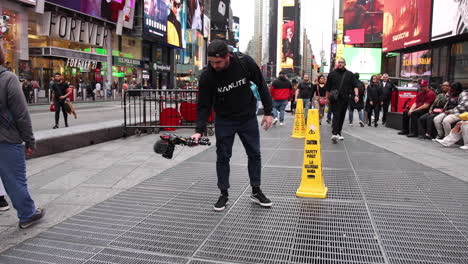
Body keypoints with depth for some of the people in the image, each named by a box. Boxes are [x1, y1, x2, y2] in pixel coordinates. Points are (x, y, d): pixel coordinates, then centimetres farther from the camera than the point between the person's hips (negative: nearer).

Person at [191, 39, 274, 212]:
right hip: (224, 121, -1)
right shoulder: (207, 76, -21)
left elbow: (261, 86, -7)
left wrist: (268, 112, -7)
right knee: (223, 157, 3)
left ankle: (256, 192, 24)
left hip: (248, 118, 1)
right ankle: (224, 194, 19)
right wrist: (199, 130, -22)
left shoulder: (245, 62, -20)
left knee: (254, 154, 8)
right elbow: (204, 105, -12)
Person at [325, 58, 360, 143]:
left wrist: (356, 95, -10)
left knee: (342, 116, 10)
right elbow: (328, 88, 12)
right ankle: (334, 134, -25)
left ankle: (338, 133, 25)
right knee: (336, 115, -16)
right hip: (335, 99, -3)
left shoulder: (349, 74, 11)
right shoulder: (332, 74, 8)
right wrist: (327, 98, 13)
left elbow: (355, 86, 4)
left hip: (345, 99, 3)